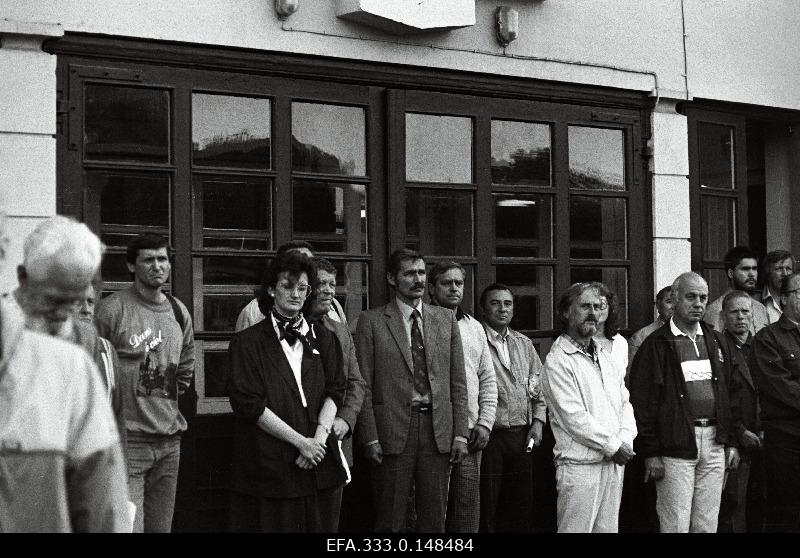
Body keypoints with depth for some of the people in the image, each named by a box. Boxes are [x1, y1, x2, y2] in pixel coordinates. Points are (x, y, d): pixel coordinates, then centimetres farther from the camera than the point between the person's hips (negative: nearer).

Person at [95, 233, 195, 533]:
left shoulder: (179, 312, 12)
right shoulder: (112, 309, -9)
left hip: (169, 441, 6)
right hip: (127, 440, -6)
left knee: (161, 527, 12)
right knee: (129, 527, -11)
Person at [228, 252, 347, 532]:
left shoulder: (323, 338, 14)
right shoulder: (247, 342, 1)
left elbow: (334, 391, 5)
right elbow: (250, 404, -8)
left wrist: (319, 437, -12)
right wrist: (301, 442, -12)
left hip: (320, 464, 3)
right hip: (269, 465, -3)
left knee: (321, 526, 5)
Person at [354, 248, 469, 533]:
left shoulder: (446, 319, 11)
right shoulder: (371, 321, 1)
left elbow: (458, 382, 10)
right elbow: (363, 385, -2)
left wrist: (460, 434, 3)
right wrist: (370, 438, -9)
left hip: (439, 433, 3)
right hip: (393, 431, -3)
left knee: (435, 519, 8)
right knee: (389, 521, 3)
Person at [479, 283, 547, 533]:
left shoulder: (524, 344, 15)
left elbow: (539, 387, 18)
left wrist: (537, 422, 7)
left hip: (522, 437, 5)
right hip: (489, 437, -5)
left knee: (521, 503, 9)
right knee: (486, 506, 0)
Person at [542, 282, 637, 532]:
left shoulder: (605, 354, 17)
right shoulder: (557, 361, -8)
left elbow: (624, 401, 15)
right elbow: (574, 418, -15)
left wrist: (625, 440, -2)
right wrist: (614, 446, -11)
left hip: (614, 462, 7)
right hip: (580, 464, -7)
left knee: (609, 528, 9)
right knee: (577, 529, -5)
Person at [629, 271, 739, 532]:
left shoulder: (714, 341, 15)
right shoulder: (656, 345, -4)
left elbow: (727, 393, 18)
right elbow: (642, 402, -7)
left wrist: (731, 442, 12)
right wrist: (650, 453, -11)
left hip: (714, 443, 5)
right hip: (676, 447, -5)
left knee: (707, 525, 9)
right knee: (676, 526, -3)